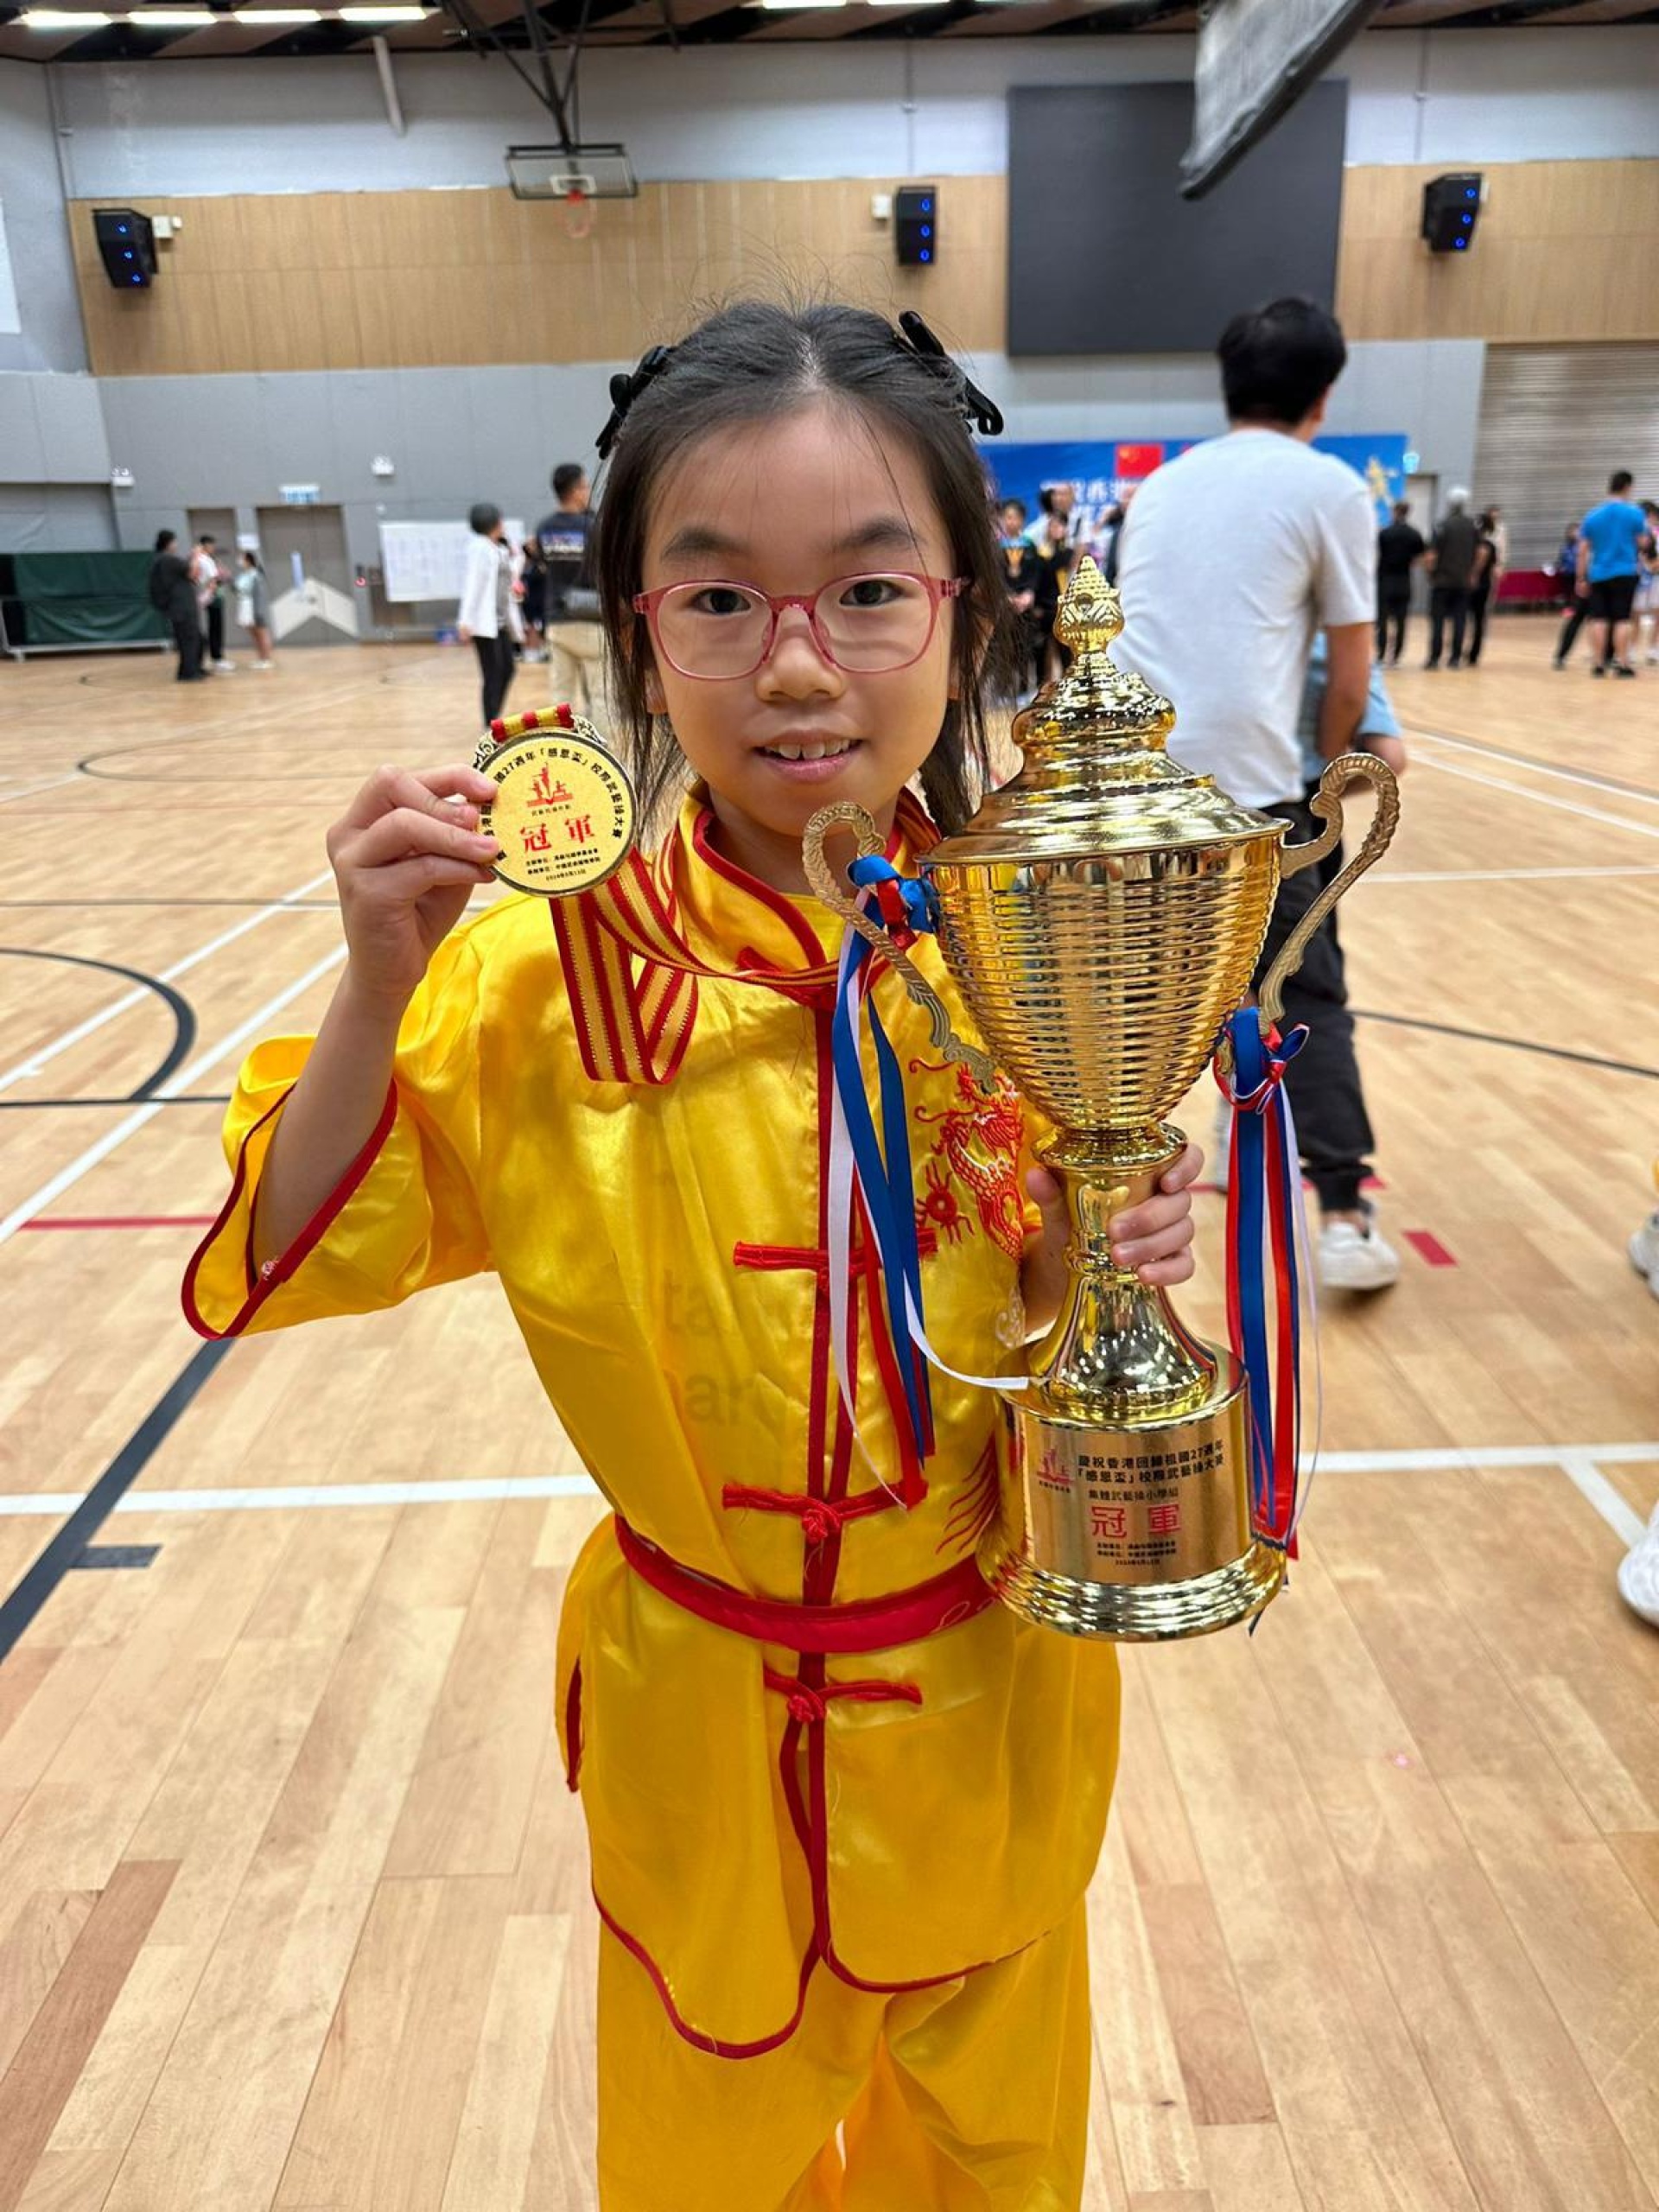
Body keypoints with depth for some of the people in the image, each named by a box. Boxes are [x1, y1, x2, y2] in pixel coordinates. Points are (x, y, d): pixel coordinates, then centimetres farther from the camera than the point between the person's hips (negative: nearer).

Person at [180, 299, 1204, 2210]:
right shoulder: (544, 970, -18)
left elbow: (1077, 1347, -4)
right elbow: (276, 1272, -12)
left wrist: (1108, 1280, -26)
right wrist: (376, 990, -26)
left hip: (987, 1702, 1)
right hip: (698, 1715, 0)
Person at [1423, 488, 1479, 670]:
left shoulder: (1443, 525, -10)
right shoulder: (1473, 526, 3)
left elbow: (1433, 555, -13)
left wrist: (1431, 572, 2)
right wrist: (1472, 573, 14)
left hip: (1442, 580, -4)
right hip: (1463, 581, 4)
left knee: (1437, 621, 1)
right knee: (1459, 620, 5)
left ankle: (1434, 658, 0)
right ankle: (1456, 658, 4)